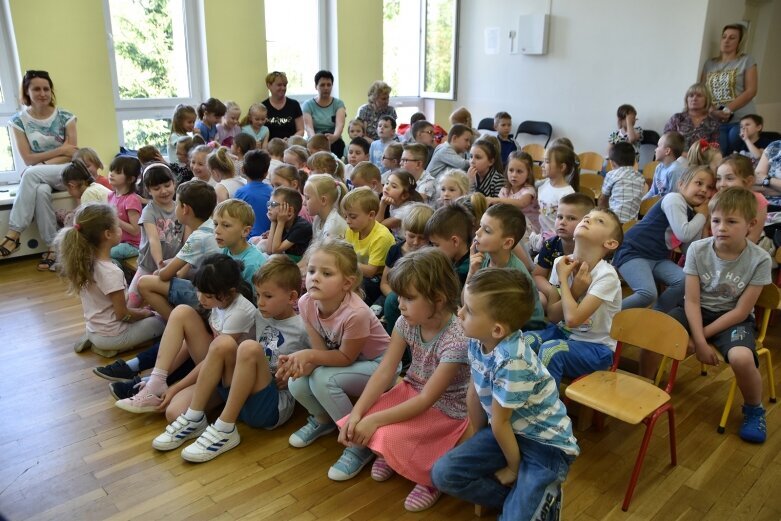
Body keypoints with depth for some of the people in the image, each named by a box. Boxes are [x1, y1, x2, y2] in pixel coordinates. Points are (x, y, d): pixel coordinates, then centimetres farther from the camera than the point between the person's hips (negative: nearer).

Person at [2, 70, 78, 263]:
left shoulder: (65, 117, -1)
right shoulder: (19, 120, 1)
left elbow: (71, 155, -4)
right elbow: (27, 159, -3)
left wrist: (42, 165, -15)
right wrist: (60, 150, -10)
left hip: (66, 173, -1)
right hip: (38, 177, 1)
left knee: (31, 174, -32)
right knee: (41, 191, -35)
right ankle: (53, 246, -29)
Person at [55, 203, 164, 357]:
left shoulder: (85, 263, -4)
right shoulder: (112, 272, -28)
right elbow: (122, 314, -20)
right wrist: (145, 313, -2)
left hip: (94, 330, 8)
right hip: (111, 336, -8)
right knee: (161, 321, 6)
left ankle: (93, 340, 13)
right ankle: (112, 347, 0)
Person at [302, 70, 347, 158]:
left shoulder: (338, 103, 7)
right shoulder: (308, 104, 6)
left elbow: (340, 124, -11)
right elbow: (308, 126, -9)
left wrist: (335, 136, -35)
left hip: (335, 143, 1)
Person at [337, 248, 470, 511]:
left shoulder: (456, 340, -30)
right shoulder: (406, 322, -10)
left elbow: (427, 399, -28)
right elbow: (385, 371, -12)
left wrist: (374, 420, -30)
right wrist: (357, 413, -23)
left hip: (446, 409, -6)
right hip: (411, 392, 6)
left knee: (391, 437, -27)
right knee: (355, 426, -12)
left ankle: (432, 475, 1)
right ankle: (390, 455, 18)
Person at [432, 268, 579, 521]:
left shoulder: (511, 361, -34)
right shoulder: (478, 341, -10)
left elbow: (499, 422, -20)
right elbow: (474, 395, 1)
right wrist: (477, 446, 11)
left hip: (546, 443, -7)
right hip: (508, 430, 7)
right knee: (443, 473, -3)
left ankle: (544, 497, 11)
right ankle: (521, 495, 8)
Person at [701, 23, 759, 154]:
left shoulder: (747, 60, 6)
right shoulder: (710, 64, 15)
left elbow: (751, 91, -3)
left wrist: (728, 110, -15)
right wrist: (713, 111, -12)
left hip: (742, 120, -2)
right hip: (715, 121, 2)